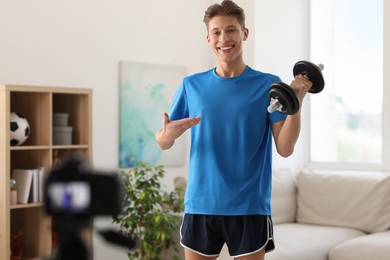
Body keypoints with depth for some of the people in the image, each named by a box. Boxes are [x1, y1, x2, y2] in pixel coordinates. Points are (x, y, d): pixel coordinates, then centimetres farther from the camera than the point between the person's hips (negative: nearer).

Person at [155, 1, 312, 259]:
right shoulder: (192, 85, 4)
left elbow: (285, 149, -7)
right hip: (200, 205, 2)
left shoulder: (268, 85, -2)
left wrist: (297, 101, -21)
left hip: (250, 207, -2)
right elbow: (163, 143, 5)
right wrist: (168, 134, -18)